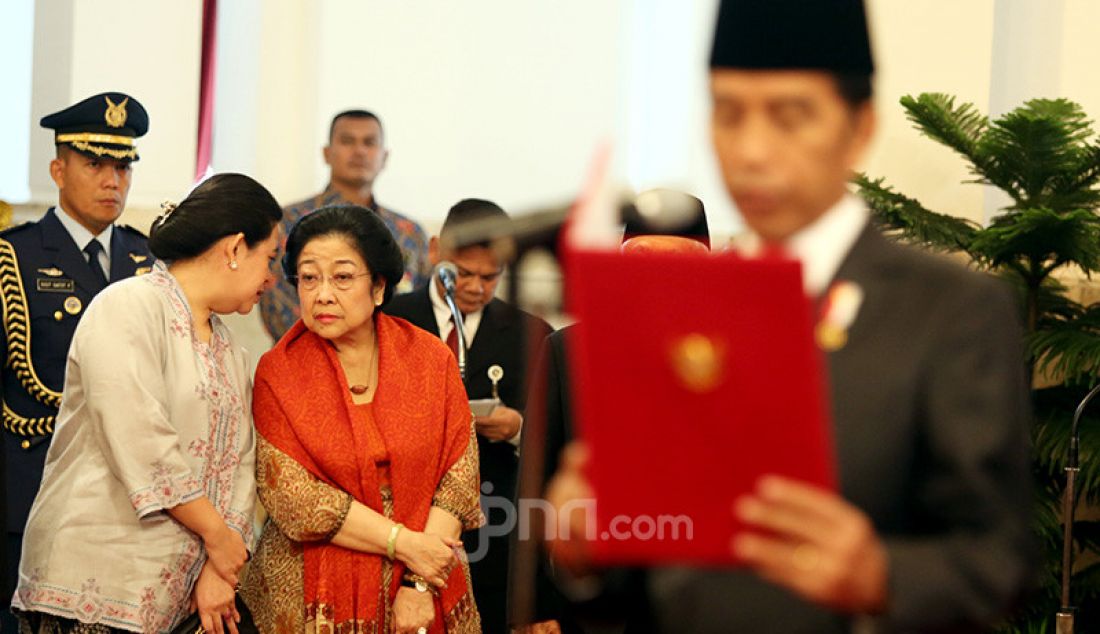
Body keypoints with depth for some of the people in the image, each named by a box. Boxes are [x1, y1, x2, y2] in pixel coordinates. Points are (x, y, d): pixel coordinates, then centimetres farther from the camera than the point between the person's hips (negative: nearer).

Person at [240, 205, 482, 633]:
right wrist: (404, 543, -17)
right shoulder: (277, 373, -6)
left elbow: (459, 473, -5)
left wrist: (421, 584, -14)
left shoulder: (431, 359, -2)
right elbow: (291, 493, -13)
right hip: (312, 594, -1)